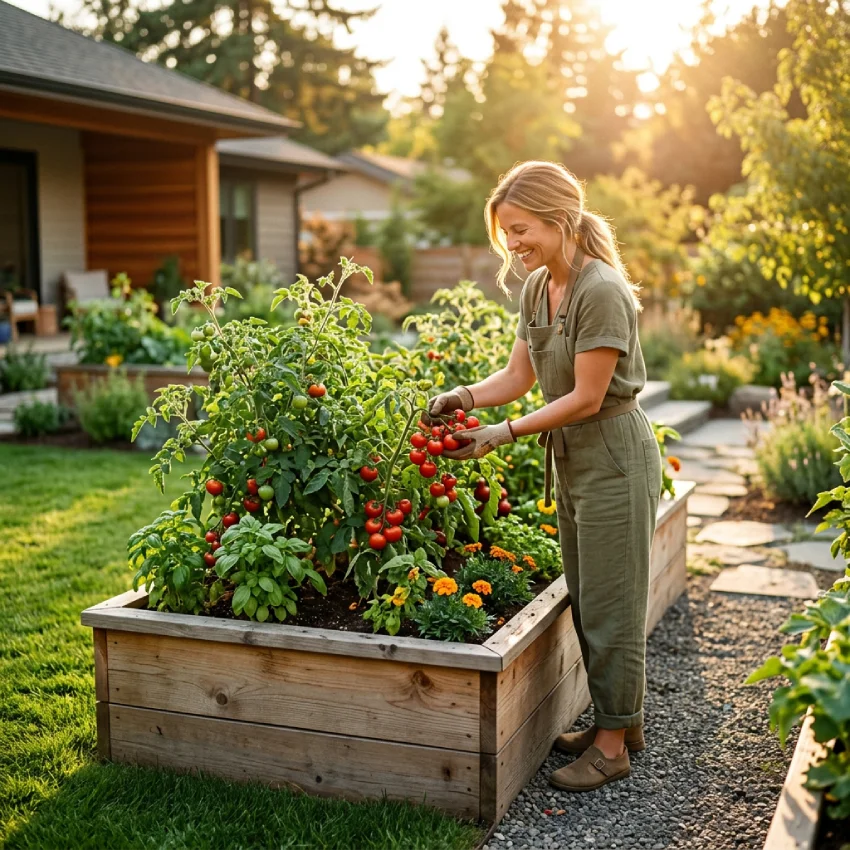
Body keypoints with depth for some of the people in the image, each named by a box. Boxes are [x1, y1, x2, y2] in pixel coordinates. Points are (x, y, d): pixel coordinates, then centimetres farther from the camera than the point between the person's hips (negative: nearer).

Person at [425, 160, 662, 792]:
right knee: (584, 600, 16)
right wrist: (464, 397, -11)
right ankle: (623, 721, 31)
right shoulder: (536, 288, 5)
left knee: (609, 604, 1)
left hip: (615, 460, -9)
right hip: (571, 458, 9)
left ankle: (613, 743, 15)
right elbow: (519, 376, 7)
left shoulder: (603, 292, -22)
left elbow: (586, 398, -22)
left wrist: (503, 435, -21)